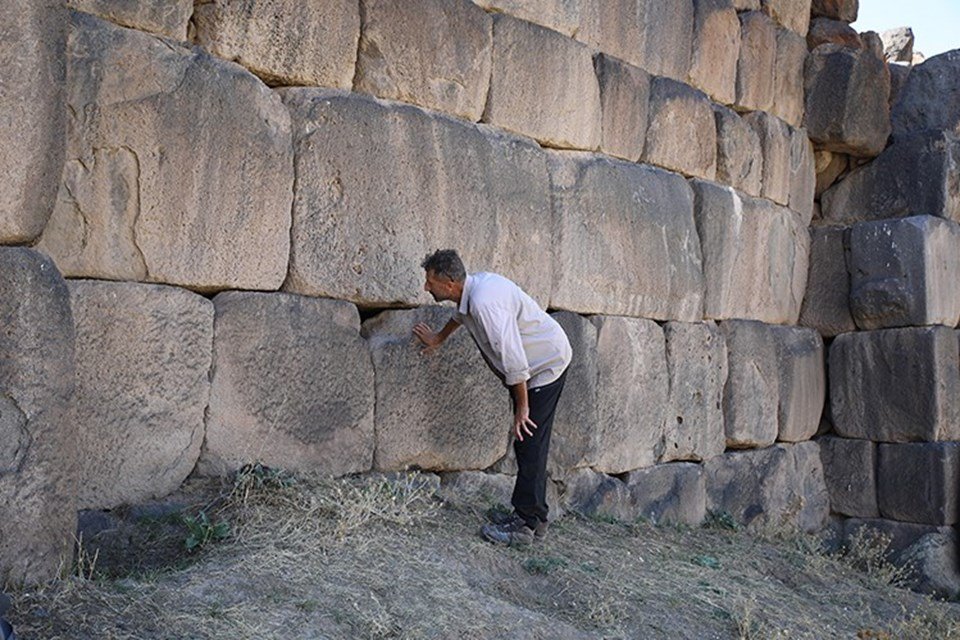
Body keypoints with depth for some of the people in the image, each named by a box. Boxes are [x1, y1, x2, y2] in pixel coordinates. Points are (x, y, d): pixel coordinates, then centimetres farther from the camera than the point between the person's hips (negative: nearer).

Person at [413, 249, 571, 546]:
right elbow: (460, 314, 26)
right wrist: (438, 338, 41)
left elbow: (513, 359, -30)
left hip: (546, 364, -10)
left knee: (529, 442, -9)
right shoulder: (472, 286, 0)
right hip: (537, 363, 10)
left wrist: (522, 406, -21)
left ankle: (525, 524, -3)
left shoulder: (485, 302, -30)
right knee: (530, 445, 11)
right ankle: (534, 518, 18)